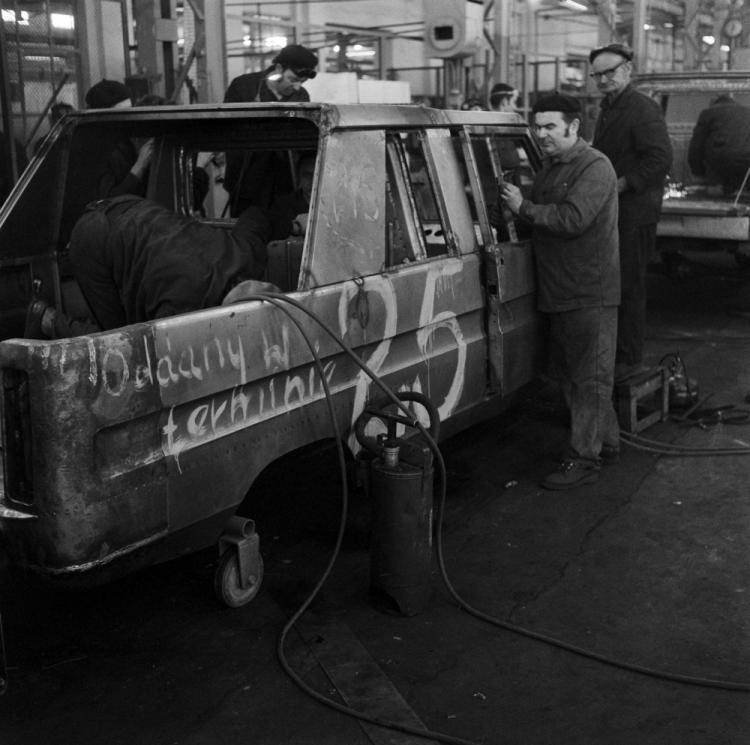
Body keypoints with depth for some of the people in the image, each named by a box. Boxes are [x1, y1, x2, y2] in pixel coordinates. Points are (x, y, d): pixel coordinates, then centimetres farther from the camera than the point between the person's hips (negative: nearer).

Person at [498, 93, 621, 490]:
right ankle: (606, 441, 30)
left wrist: (524, 207, -18)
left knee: (590, 376, -2)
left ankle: (583, 460, 3)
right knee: (570, 372, 16)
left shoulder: (595, 167, -13)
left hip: (590, 293, -9)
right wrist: (512, 200, 5)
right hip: (558, 292, 10)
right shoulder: (550, 166, 16)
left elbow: (572, 219, -25)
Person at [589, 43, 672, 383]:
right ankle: (609, 353, 25)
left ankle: (629, 360, 4)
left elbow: (661, 158, -21)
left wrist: (619, 185, -20)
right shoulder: (606, 109, 19)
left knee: (628, 289, -4)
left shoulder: (642, 109, -12)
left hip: (633, 214, -9)